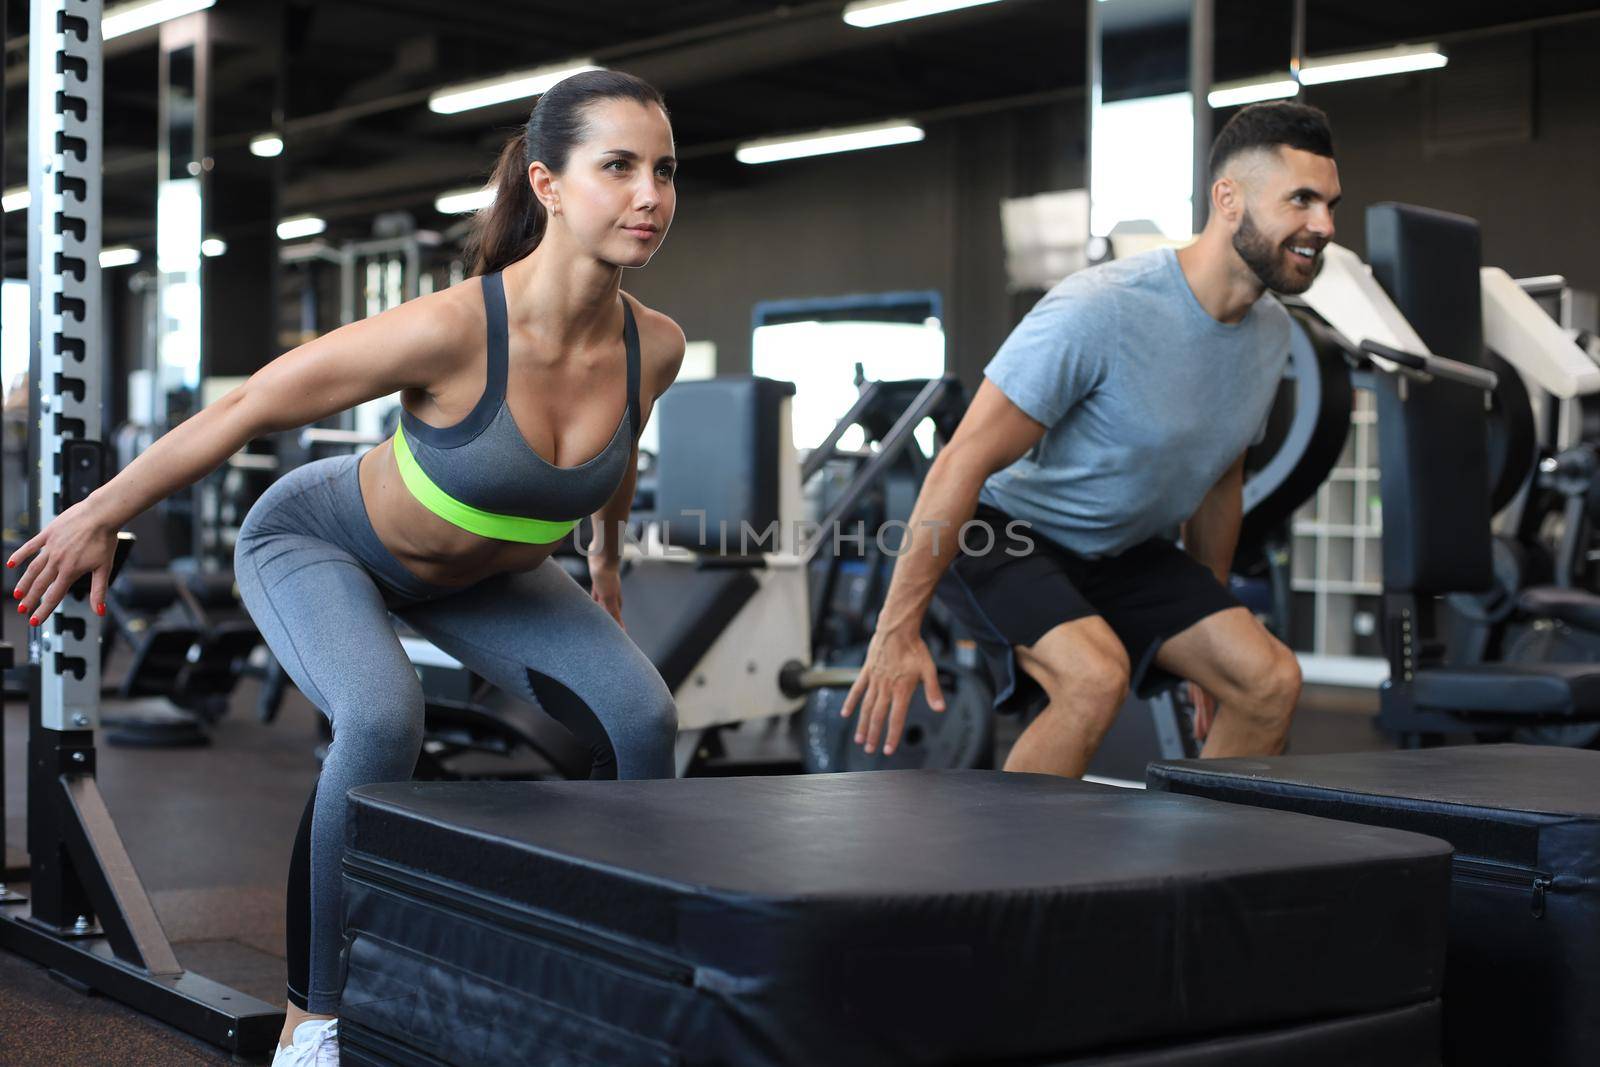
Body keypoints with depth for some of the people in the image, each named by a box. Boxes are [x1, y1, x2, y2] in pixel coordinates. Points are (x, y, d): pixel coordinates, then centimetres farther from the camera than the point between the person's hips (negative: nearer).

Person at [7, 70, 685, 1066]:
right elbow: (247, 408, -25)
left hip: (483, 571, 5)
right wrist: (100, 516, -14)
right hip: (318, 541, -5)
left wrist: (608, 557, 20)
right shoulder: (452, 329, -38)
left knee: (643, 719, -12)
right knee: (382, 721, -34)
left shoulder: (655, 346, -22)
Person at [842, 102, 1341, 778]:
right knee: (1097, 677, -32)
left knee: (1271, 682, -7)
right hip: (1005, 530, -7)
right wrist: (897, 631, -25)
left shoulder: (1270, 331, -3)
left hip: (1121, 551, 8)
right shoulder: (1101, 311, -28)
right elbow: (964, 463, -25)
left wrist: (1210, 629, 17)